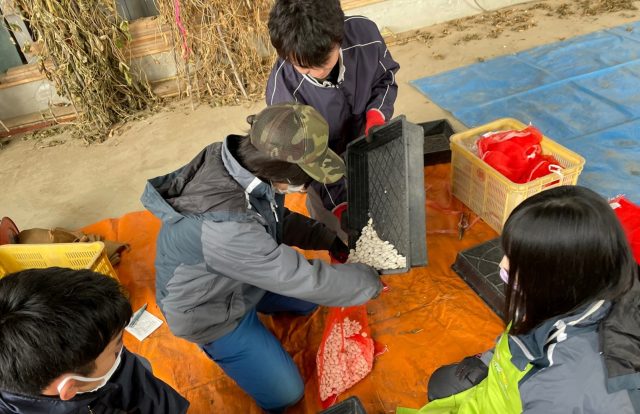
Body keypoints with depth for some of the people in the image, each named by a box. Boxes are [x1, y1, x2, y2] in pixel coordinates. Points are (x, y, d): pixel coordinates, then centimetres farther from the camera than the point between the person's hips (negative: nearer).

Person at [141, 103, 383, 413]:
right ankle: (217, 344, 20)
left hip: (244, 277, 7)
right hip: (209, 311, -7)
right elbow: (307, 280, -33)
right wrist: (371, 281, -17)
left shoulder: (240, 160, -21)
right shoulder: (226, 228, -45)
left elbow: (278, 219, 0)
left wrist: (330, 240, -8)